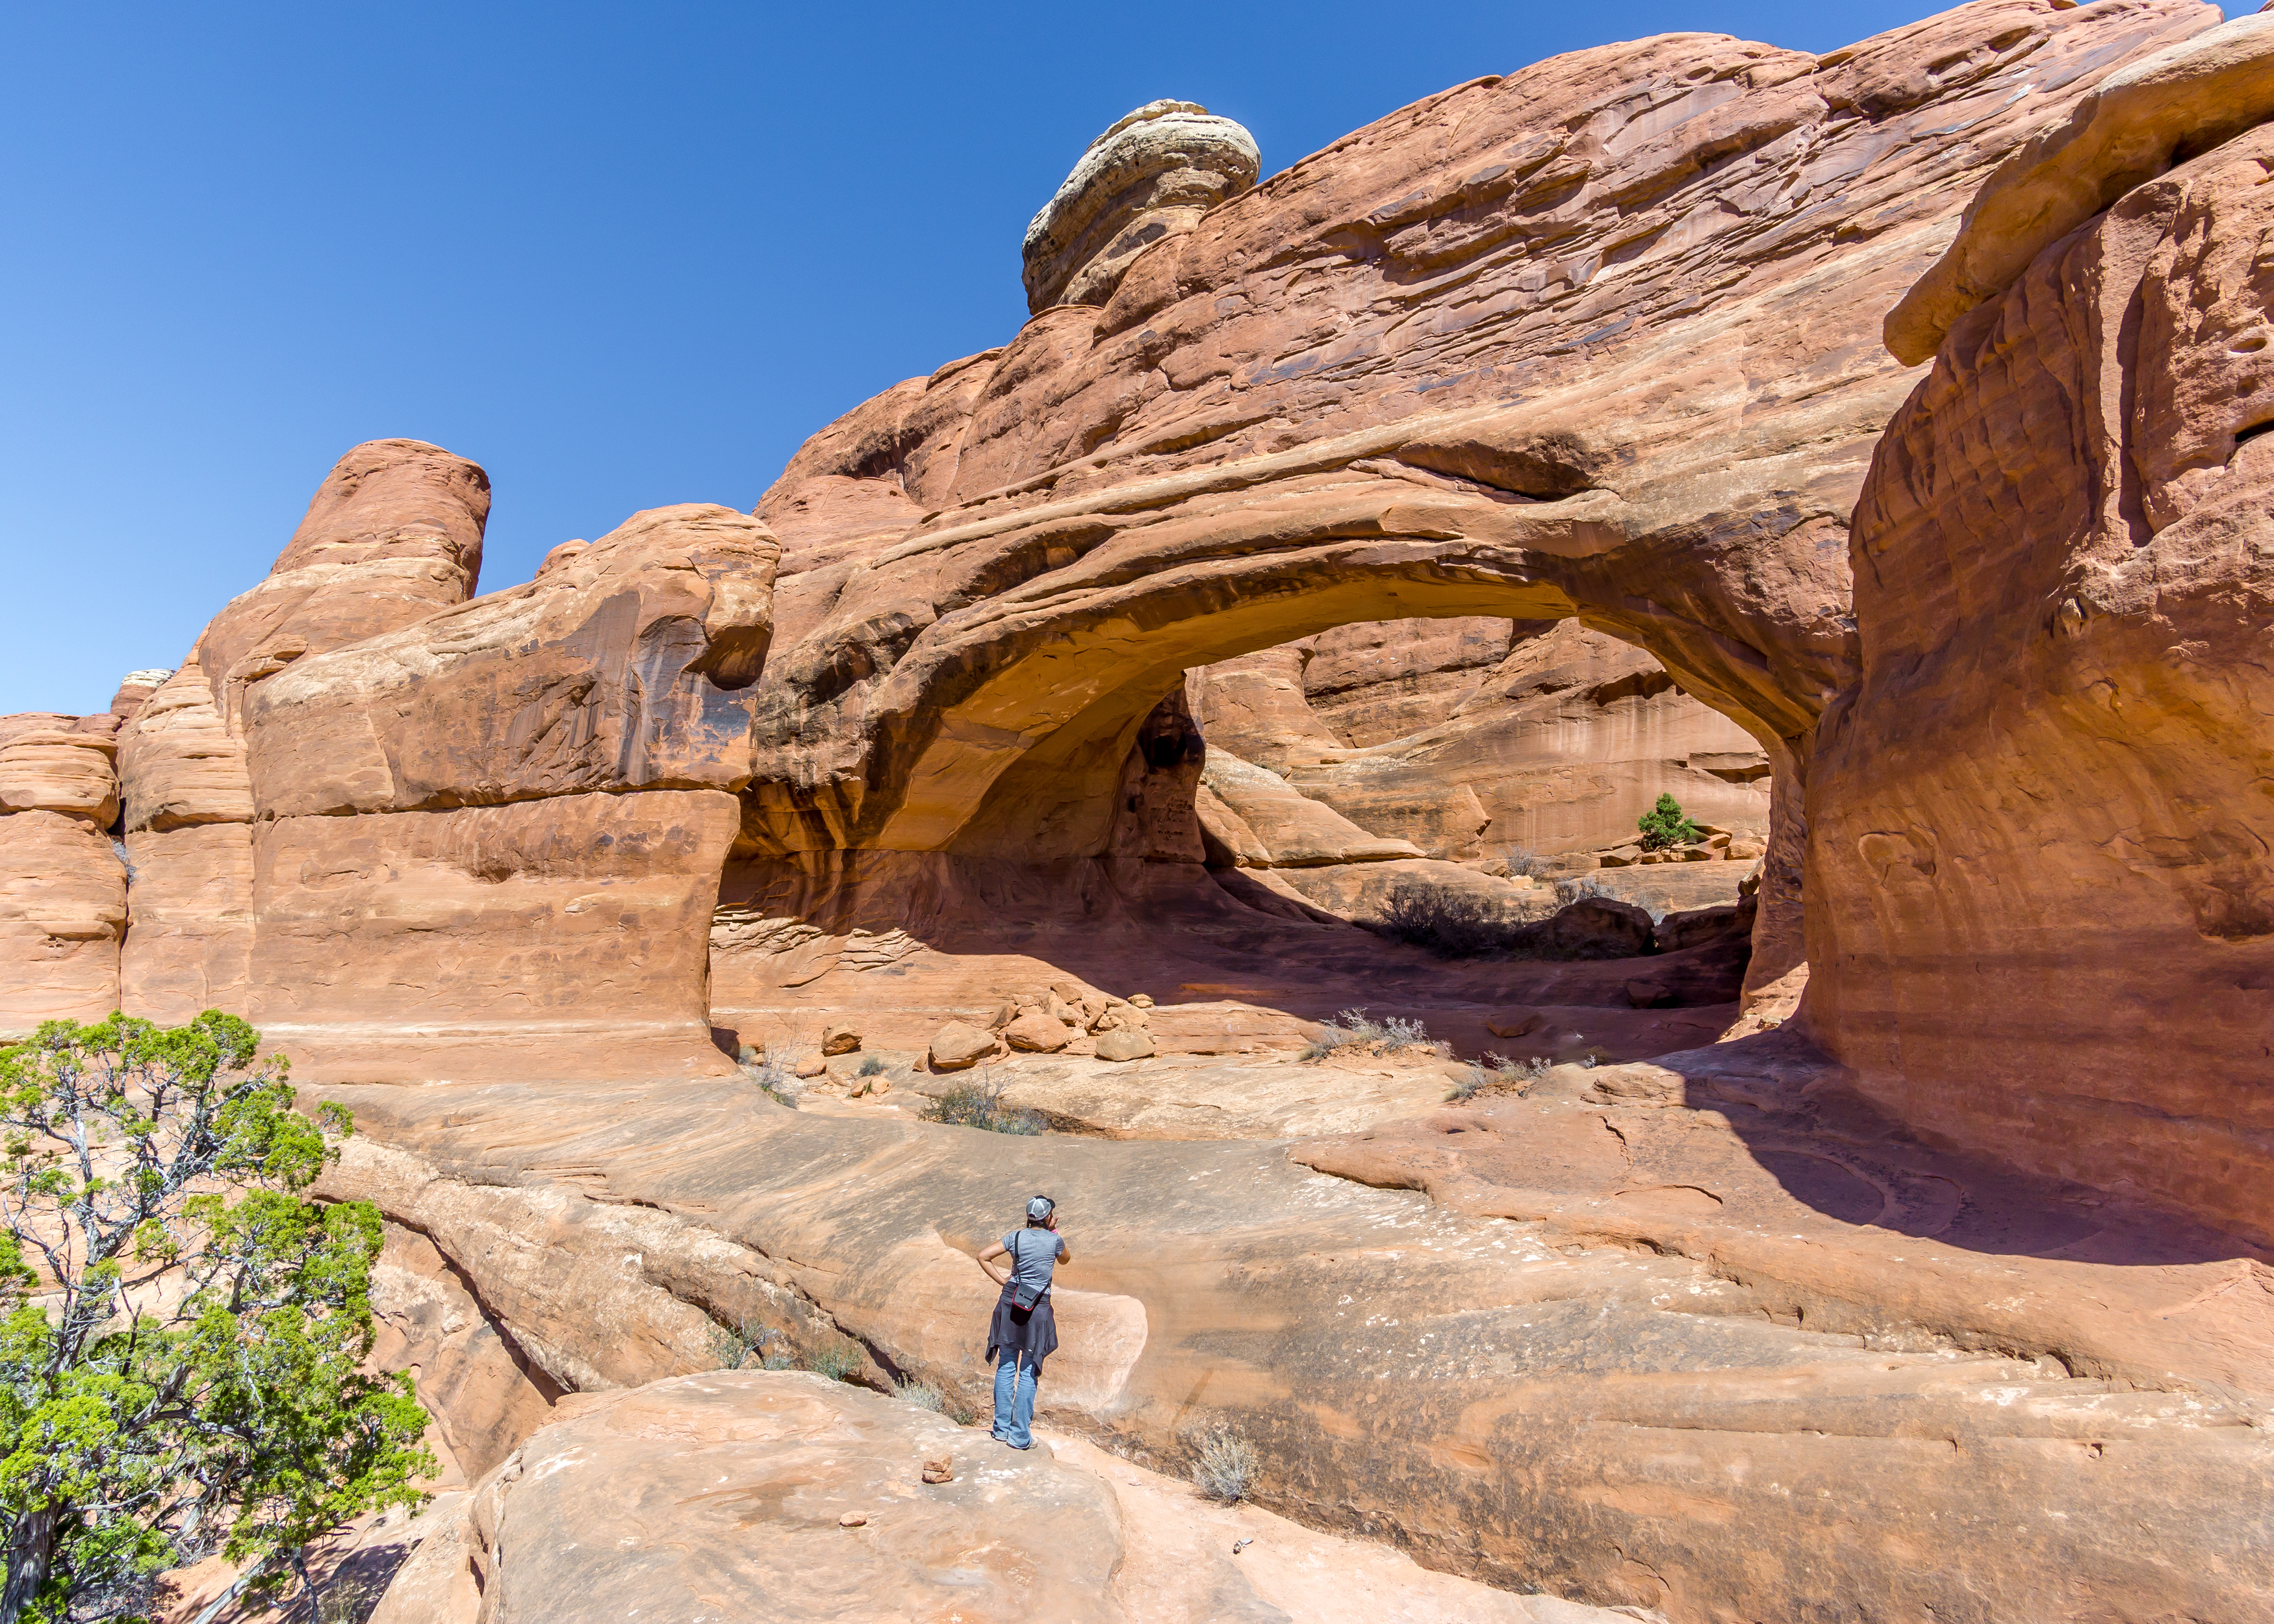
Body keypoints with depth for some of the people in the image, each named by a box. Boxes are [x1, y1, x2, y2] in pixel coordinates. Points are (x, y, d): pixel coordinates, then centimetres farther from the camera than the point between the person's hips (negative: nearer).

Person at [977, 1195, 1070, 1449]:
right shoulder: (1054, 1241, -6)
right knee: (1029, 1372, 4)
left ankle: (1002, 1428, 19)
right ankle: (1020, 1436, 7)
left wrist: (1001, 1279, 4)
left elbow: (983, 1257, -2)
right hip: (1037, 1310, -3)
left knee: (1006, 1366, 13)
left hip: (1010, 1304, 3)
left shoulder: (1016, 1237, 1)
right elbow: (1066, 1260, 16)